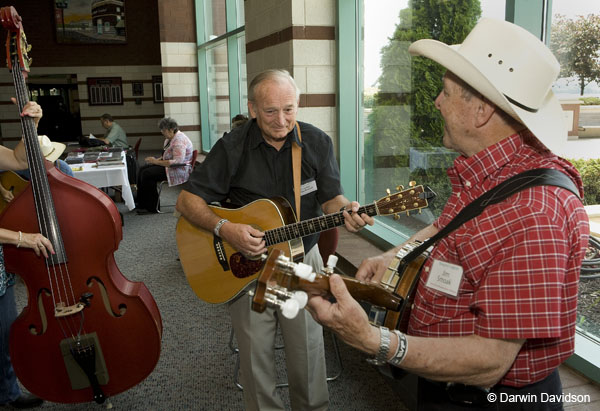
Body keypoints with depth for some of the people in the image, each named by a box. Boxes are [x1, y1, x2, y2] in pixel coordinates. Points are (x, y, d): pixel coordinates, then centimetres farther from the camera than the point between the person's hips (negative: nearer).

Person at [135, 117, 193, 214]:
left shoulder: (179, 141, -22)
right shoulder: (170, 138, 11)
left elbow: (177, 162, -30)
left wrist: (156, 162, -24)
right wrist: (158, 159, 2)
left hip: (180, 170, -11)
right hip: (168, 165, 11)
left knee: (147, 174, -19)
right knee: (142, 169, 6)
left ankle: (153, 208, -10)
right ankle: (141, 203, 10)